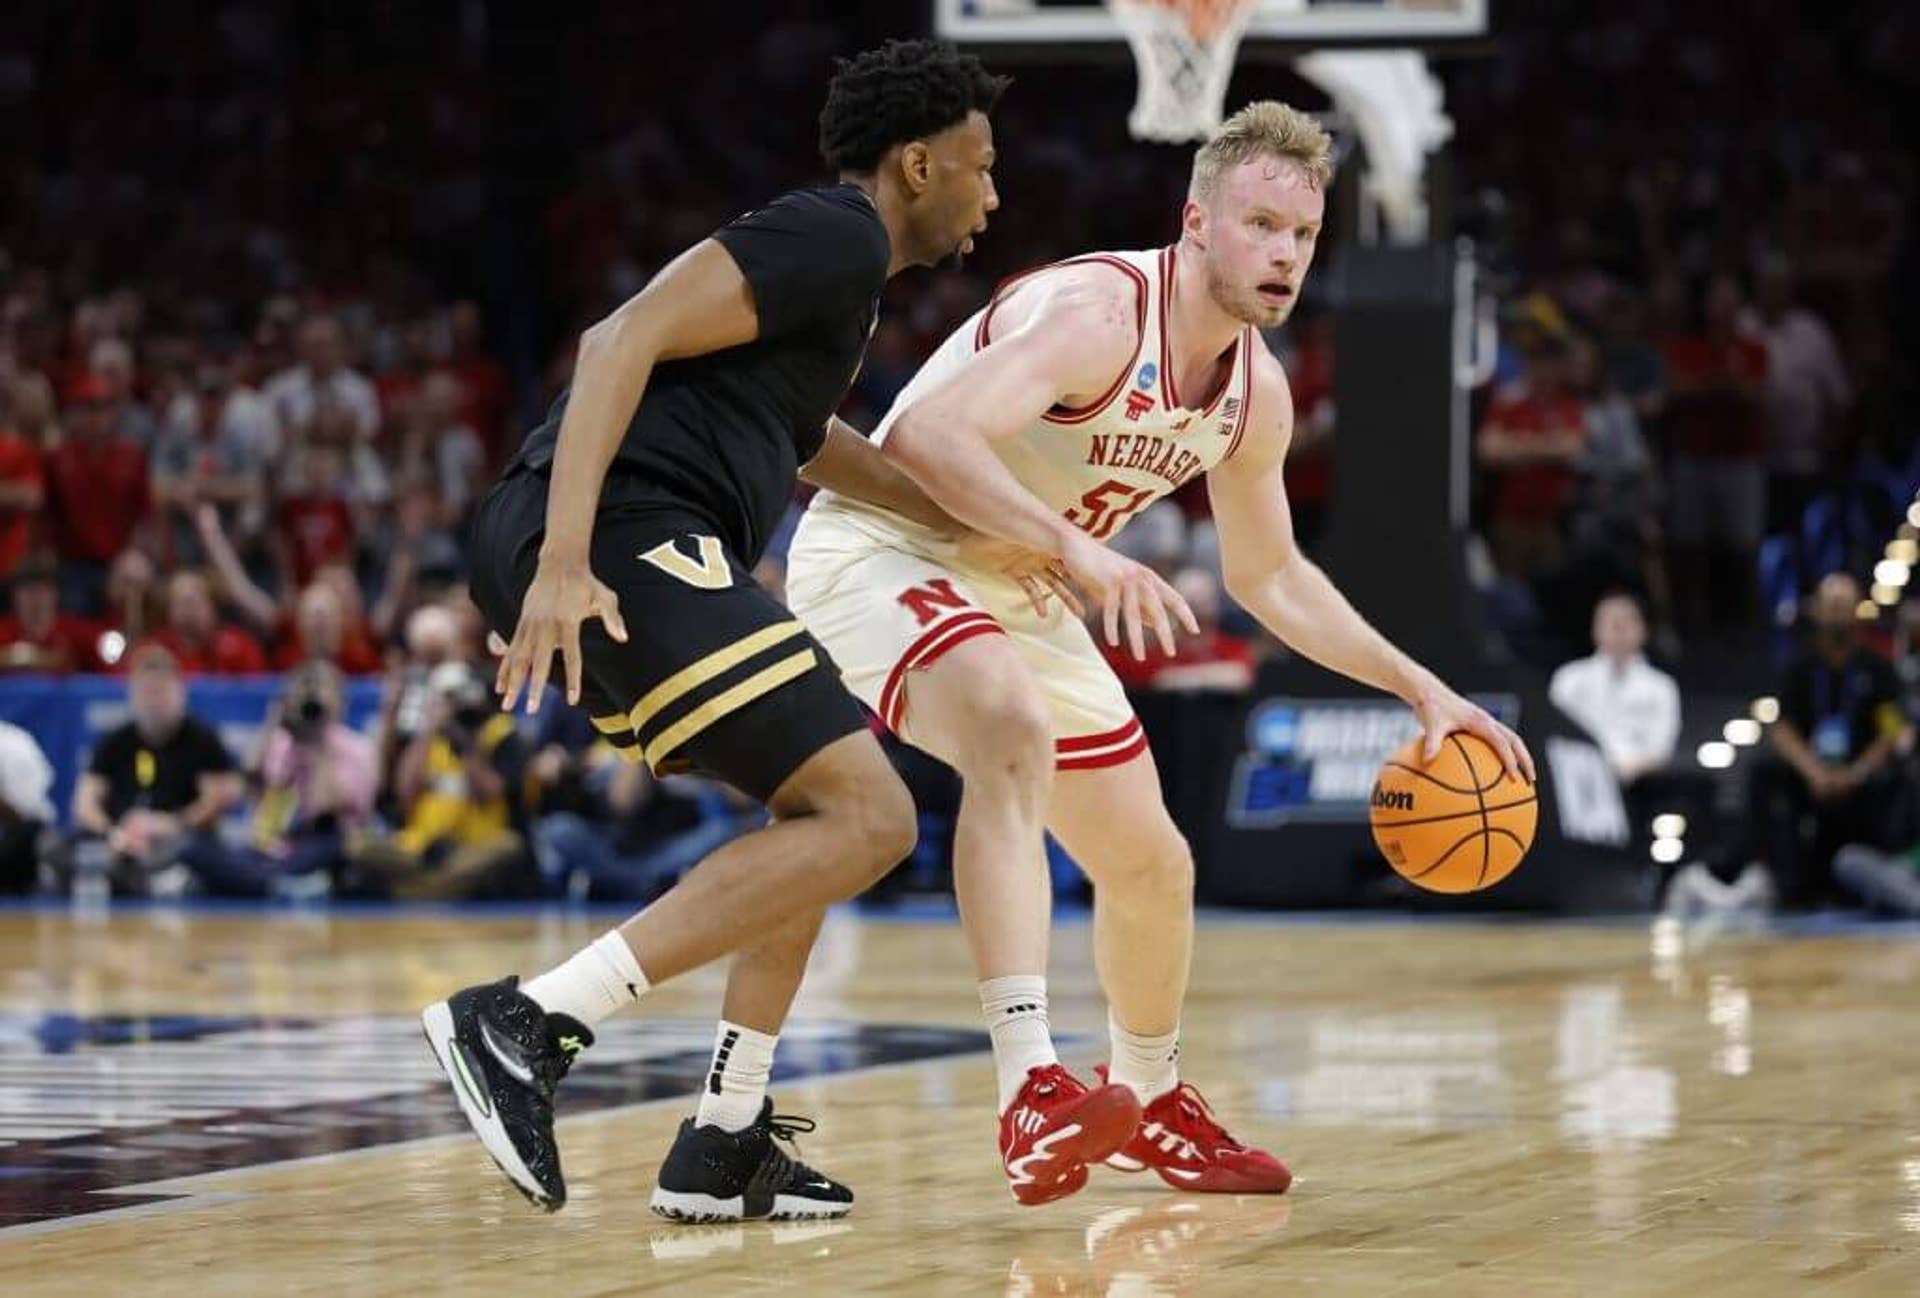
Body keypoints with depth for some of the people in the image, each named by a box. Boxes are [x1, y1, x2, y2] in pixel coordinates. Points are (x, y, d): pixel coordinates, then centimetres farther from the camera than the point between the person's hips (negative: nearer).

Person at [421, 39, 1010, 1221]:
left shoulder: (838, 268, 27)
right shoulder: (833, 237, -4)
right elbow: (630, 339, -17)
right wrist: (565, 559, -25)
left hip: (594, 552, 11)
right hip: (627, 542, -11)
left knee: (826, 808, 21)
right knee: (867, 817, -14)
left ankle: (724, 1146, 17)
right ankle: (528, 1023, -21)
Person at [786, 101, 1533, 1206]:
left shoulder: (1257, 393, -1)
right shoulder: (1095, 314, -27)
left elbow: (1270, 576, 15)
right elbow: (923, 437, -41)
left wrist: (1420, 687, 8)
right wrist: (1076, 545, -51)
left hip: (1022, 597, 9)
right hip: (882, 551, -9)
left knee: (1153, 866, 13)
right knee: (1015, 734, -38)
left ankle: (1153, 1104, 40)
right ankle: (1032, 1094, -46)